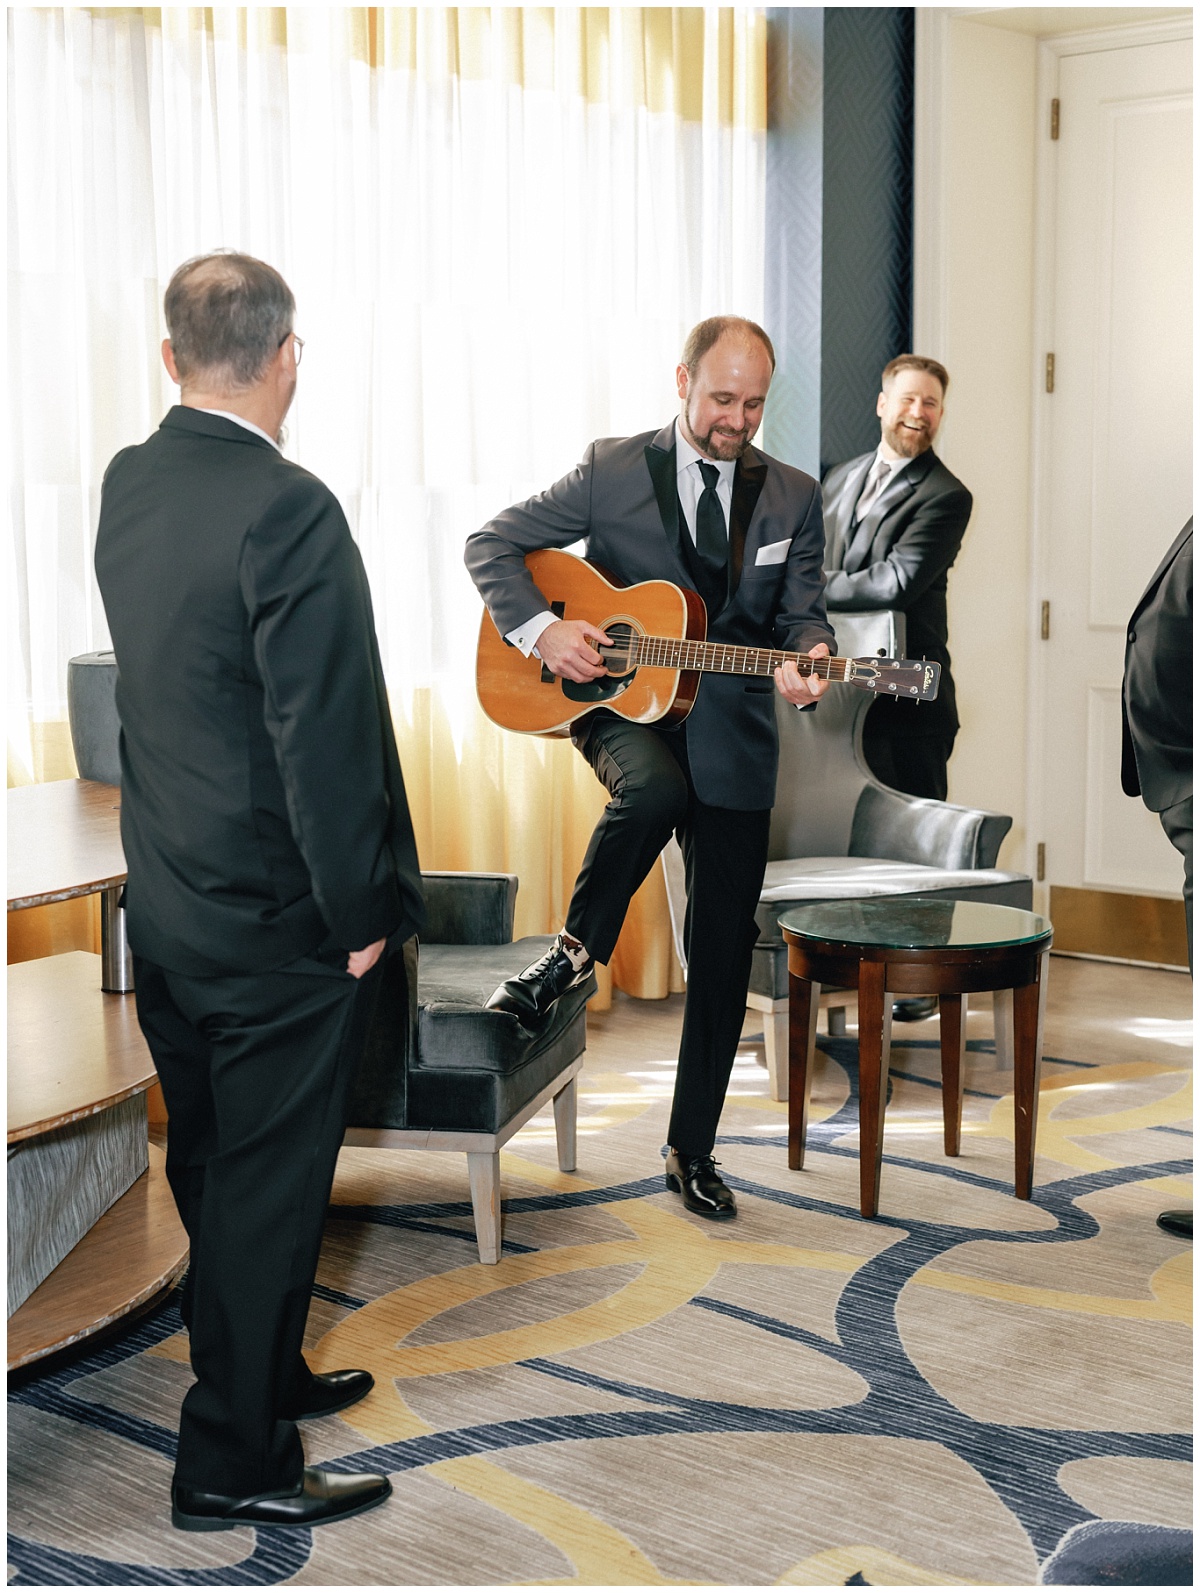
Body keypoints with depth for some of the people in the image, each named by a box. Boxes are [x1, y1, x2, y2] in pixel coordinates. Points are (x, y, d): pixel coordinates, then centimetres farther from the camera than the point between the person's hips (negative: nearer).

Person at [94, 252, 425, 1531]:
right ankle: (232, 1462, 18)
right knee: (268, 1186, 5)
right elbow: (325, 738, -23)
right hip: (276, 921, -8)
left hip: (164, 899, 8)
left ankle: (263, 1375, 39)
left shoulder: (126, 485, 2)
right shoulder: (289, 512, -23)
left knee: (210, 1169, 20)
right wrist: (363, 915, -15)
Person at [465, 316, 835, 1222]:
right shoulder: (612, 472, -3)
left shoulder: (793, 499, 4)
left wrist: (806, 660, -19)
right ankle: (576, 953, -12)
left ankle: (692, 1151, 18)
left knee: (723, 951, 4)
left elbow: (801, 614, 5)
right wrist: (539, 629, -18)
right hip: (620, 705, -2)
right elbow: (493, 545, -1)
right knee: (654, 789, -40)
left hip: (730, 733, 3)